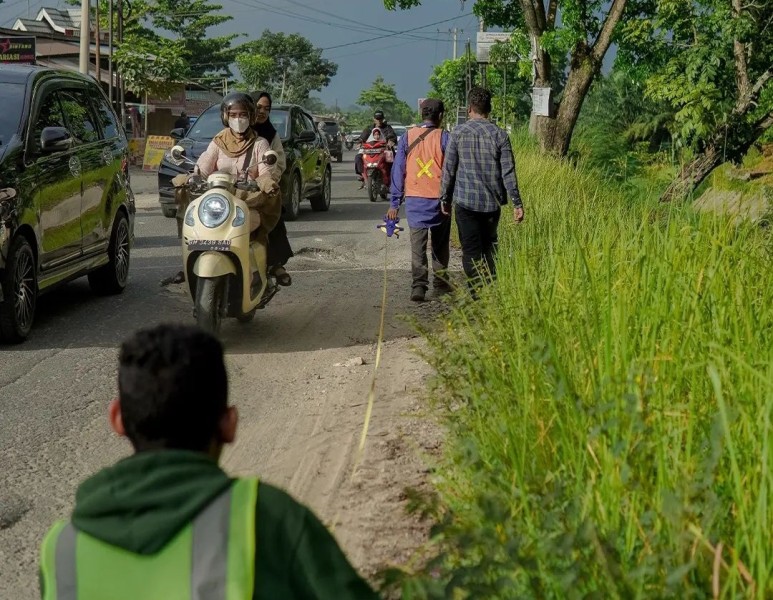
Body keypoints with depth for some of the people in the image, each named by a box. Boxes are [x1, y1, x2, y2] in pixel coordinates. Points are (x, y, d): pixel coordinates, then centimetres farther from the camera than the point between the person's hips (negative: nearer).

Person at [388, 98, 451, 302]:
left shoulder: (407, 137, 1)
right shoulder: (444, 138, -6)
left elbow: (398, 170, 2)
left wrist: (394, 203, 5)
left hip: (414, 200, 1)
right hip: (439, 199, -1)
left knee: (417, 245, 0)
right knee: (440, 245, 16)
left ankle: (419, 285, -12)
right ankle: (440, 283, 24)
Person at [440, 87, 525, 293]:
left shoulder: (458, 133, -4)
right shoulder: (500, 135, -1)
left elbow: (448, 169, -2)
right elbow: (508, 172, -3)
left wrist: (445, 198, 8)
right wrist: (517, 202, 1)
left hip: (466, 201, -2)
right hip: (492, 203, 2)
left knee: (471, 252, 0)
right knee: (490, 249, 18)